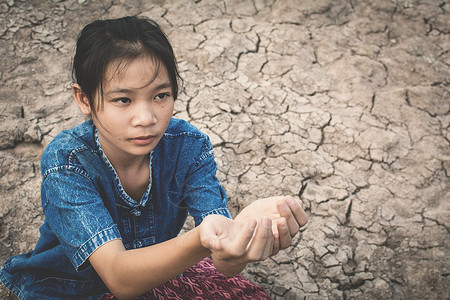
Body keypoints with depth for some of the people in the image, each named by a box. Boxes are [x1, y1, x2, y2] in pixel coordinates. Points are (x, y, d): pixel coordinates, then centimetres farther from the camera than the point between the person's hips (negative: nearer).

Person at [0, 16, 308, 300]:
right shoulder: (66, 161, -27)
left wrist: (243, 228, -51)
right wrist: (201, 239, -57)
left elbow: (225, 266, -27)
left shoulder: (189, 146, -19)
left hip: (158, 272, 2)